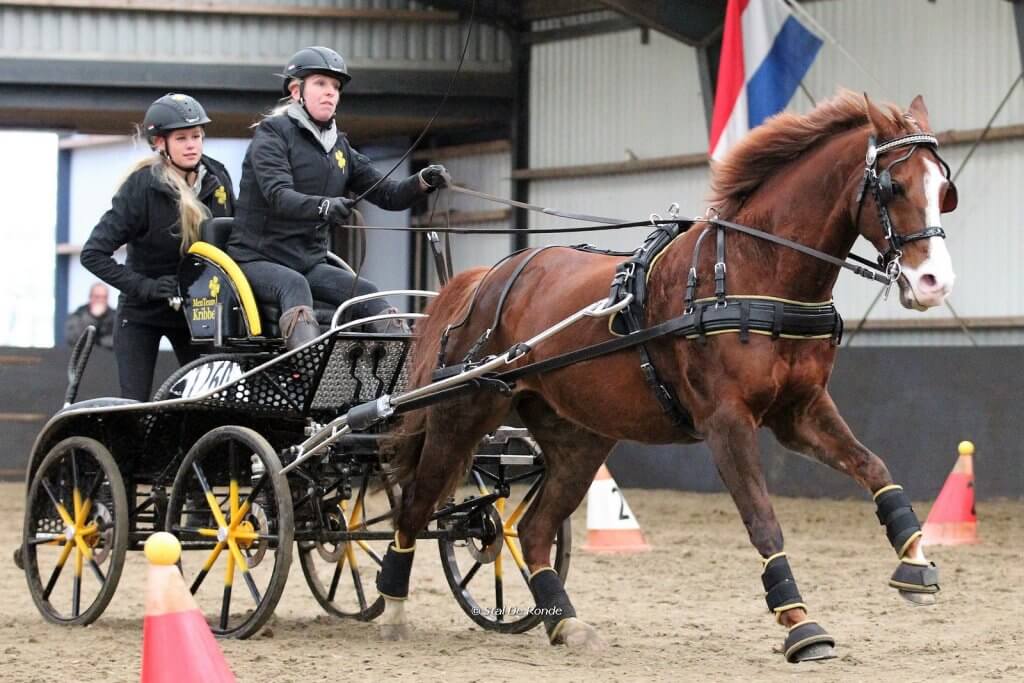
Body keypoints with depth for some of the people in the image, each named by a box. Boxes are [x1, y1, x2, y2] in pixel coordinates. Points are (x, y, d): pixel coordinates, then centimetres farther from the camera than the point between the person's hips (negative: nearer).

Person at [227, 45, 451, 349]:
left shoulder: (340, 147, 16)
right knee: (295, 286, -36)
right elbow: (278, 196, -23)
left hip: (310, 262, 6)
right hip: (258, 259, -6)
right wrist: (323, 206, -43)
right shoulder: (273, 133, -5)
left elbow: (388, 195, 10)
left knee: (368, 294, -18)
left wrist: (423, 182, -12)